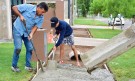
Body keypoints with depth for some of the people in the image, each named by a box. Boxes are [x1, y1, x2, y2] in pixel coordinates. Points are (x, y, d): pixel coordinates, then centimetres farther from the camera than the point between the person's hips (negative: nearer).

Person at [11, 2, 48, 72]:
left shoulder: (41, 18, -6)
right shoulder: (28, 7, -20)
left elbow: (36, 26, -9)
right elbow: (14, 7, -14)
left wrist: (31, 34, -27)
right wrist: (20, 15, -26)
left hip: (27, 32, 5)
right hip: (18, 29, -5)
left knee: (30, 48, 1)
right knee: (18, 48, -13)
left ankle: (27, 65, 17)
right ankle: (14, 66, 4)